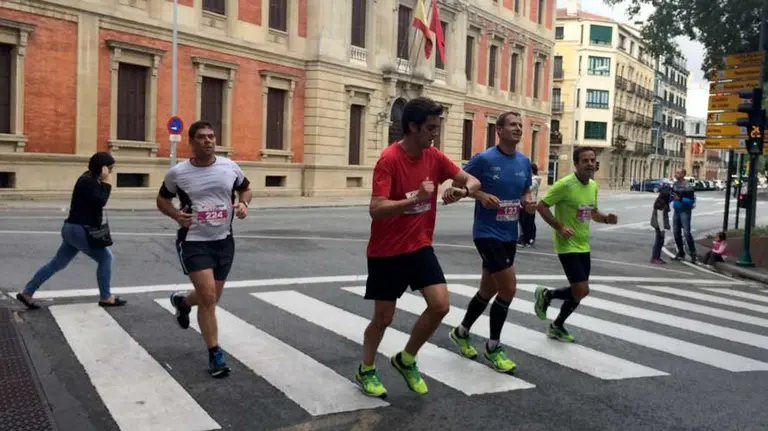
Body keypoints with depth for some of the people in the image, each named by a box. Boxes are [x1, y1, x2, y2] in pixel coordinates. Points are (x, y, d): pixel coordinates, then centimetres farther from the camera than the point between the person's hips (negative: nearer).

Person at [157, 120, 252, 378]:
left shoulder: (230, 168, -2)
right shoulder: (177, 173, -7)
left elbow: (245, 189, 15)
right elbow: (162, 199, 8)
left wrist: (243, 204, -7)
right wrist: (176, 215, -12)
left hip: (224, 241, 4)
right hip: (194, 242, -4)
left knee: (211, 298, 16)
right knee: (208, 297, -14)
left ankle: (182, 302, 52)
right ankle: (215, 355, 3)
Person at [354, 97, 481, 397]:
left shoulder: (434, 157, -1)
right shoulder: (389, 160, -20)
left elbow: (471, 181, 5)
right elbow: (376, 210, -28)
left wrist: (467, 188, -19)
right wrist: (416, 199, -39)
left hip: (420, 246, 5)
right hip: (386, 252, -5)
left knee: (440, 306, -6)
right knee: (384, 317, 6)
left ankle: (406, 360, 19)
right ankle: (365, 370, 33)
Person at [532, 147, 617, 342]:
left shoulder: (593, 186, 7)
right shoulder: (565, 184, -18)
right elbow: (542, 205, -15)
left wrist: (606, 218, -2)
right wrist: (559, 227, -23)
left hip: (583, 246, 8)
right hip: (567, 245, -8)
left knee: (579, 292, 13)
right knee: (581, 290, -12)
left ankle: (557, 326, 31)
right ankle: (546, 294, 15)